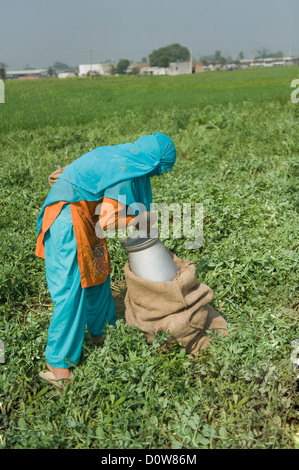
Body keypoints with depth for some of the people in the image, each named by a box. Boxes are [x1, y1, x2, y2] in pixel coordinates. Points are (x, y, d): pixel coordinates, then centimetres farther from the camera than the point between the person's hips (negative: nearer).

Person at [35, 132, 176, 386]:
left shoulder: (121, 154, 8)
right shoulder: (125, 170, -21)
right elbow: (108, 221, -24)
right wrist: (143, 217, -10)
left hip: (84, 219, 10)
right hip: (69, 220, -10)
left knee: (97, 273, 19)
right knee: (73, 290, -6)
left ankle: (102, 332, 38)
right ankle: (58, 365, 4)